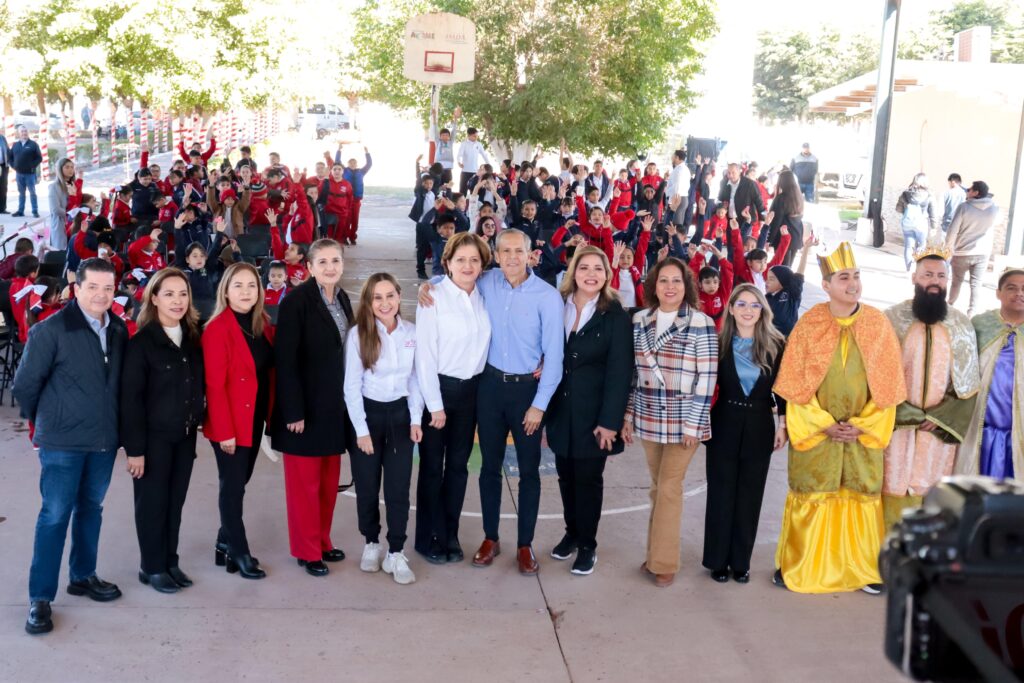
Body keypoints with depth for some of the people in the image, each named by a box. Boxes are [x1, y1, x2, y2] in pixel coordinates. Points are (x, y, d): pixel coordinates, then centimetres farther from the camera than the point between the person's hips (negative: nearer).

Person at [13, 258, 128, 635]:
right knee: (55, 515, -1)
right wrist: (45, 420, 5)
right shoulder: (51, 330, -14)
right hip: (63, 442, -5)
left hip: (104, 439, 5)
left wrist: (110, 422, 11)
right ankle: (40, 598, 8)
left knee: (91, 509, 17)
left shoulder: (119, 330, 1)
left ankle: (83, 576, 32)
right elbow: (25, 384, -7)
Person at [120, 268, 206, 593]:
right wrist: (134, 447, -15)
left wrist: (197, 420, 3)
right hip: (154, 436, -5)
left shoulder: (193, 337, 5)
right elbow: (130, 398, -13)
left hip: (185, 435, 5)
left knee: (175, 500, 12)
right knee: (152, 501, 6)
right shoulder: (142, 342, -12)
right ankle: (152, 567, 20)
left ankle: (170, 562, 25)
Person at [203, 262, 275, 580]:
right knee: (233, 486, 3)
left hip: (255, 419, 7)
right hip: (230, 424, -7)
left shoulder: (264, 326, 7)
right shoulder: (218, 329, -15)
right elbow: (214, 385, -17)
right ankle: (239, 552, 15)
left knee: (239, 483, 15)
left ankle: (225, 544, 27)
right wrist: (224, 431, -20)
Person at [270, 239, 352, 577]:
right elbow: (285, 360, -18)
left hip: (335, 404, 7)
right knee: (305, 480, 4)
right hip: (306, 405, -7)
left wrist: (347, 400, 10)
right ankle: (307, 551, 15)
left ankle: (323, 541, 28)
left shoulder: (342, 298, 8)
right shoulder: (296, 301, -15)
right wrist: (293, 410, -21)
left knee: (329, 478, 15)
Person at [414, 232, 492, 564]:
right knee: (432, 466, 6)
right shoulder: (433, 298, -12)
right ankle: (428, 538, 19)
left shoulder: (484, 298, 3)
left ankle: (450, 535, 25)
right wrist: (435, 404, -13)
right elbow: (424, 354, -13)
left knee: (458, 465, 13)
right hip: (438, 388, -5)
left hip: (471, 389, 5)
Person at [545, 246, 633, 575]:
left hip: (594, 411, -3)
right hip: (561, 409, 3)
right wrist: (545, 408, -4)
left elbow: (619, 371, -10)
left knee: (589, 478, 5)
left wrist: (610, 420, -15)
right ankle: (572, 532, 30)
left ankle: (587, 545, 18)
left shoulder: (616, 315, -7)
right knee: (566, 475, 12)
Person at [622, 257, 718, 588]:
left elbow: (706, 377, -9)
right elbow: (634, 371, 10)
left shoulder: (701, 323, -8)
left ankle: (663, 562, 9)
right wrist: (628, 415, 7)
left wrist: (693, 423, -12)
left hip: (682, 419, -4)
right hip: (648, 417, 4)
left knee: (669, 488, -1)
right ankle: (656, 554, 22)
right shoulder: (640, 321, 5)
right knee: (657, 487, 12)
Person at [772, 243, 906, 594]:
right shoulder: (808, 324, -6)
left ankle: (862, 569, 20)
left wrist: (862, 425, -8)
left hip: (864, 431, 1)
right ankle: (797, 564, 20)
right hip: (815, 430, -1)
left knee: (862, 497, 7)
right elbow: (796, 384, -5)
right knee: (809, 497, 6)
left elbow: (887, 385, 0)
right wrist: (825, 424, -11)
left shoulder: (878, 324, -2)